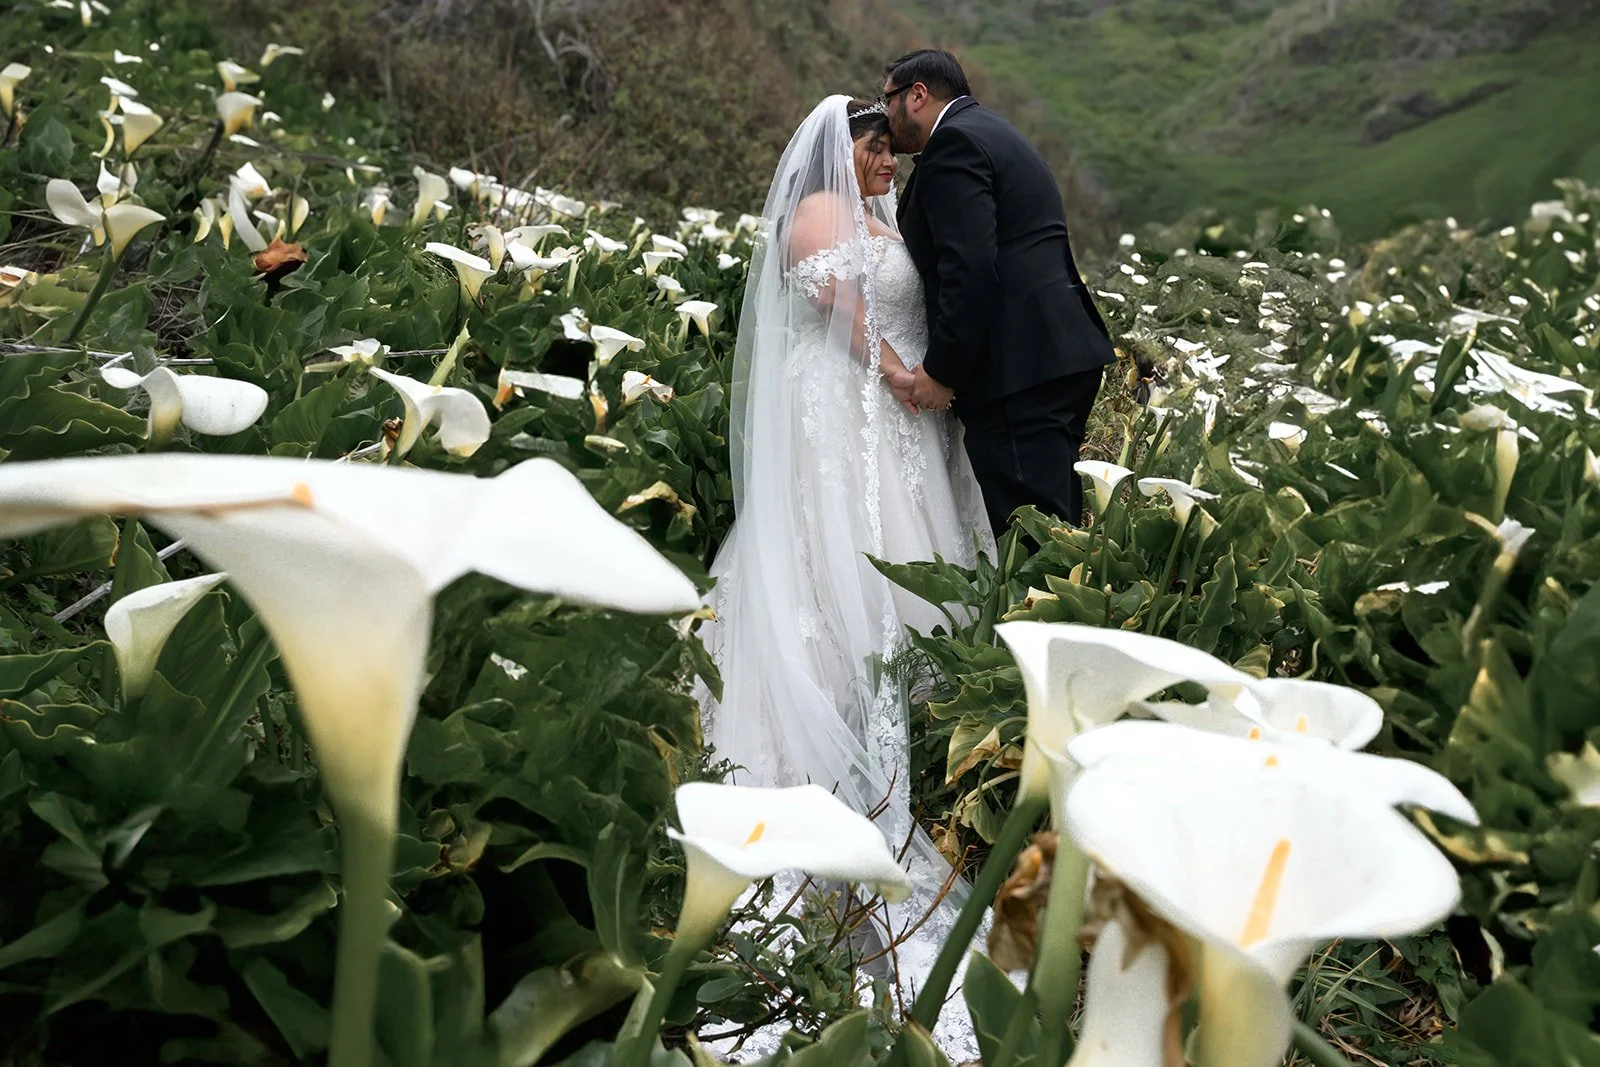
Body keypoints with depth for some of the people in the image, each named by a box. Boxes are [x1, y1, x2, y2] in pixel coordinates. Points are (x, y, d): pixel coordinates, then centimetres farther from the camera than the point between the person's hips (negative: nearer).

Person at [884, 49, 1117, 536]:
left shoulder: (954, 141, -6)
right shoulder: (993, 132, 26)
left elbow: (969, 269, -18)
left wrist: (941, 372, -14)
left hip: (1018, 368, -11)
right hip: (1060, 356, 11)